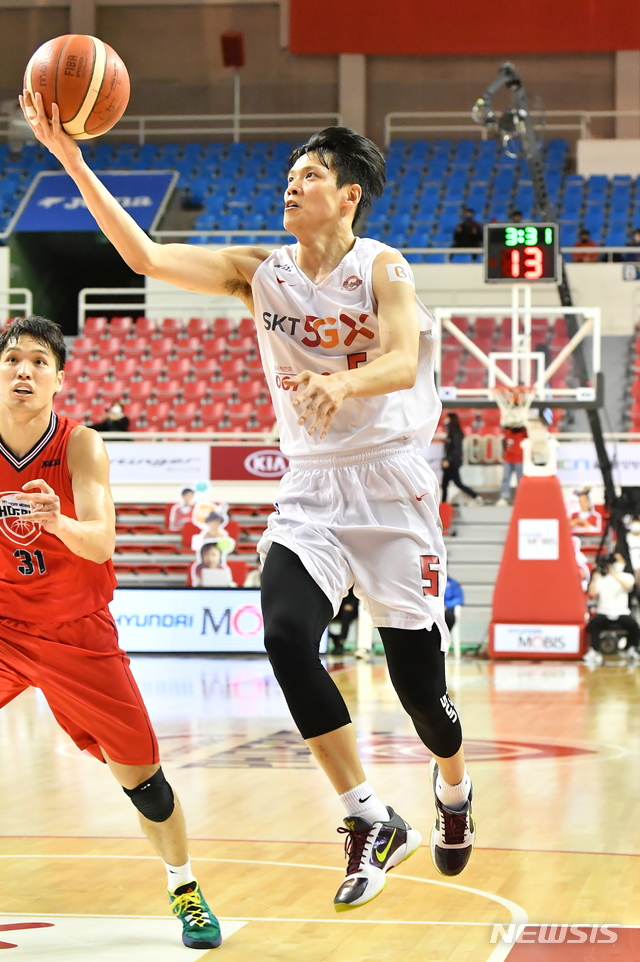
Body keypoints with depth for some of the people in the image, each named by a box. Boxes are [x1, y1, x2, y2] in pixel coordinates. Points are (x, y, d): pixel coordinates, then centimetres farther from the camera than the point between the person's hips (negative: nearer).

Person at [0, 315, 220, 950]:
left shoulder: (79, 446, -16)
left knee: (138, 771, 3)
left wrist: (57, 521, -49)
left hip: (76, 630, -1)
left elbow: (101, 544, -29)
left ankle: (184, 891, 24)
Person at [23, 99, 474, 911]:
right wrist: (72, 161, -14)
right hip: (308, 491, 3)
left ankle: (453, 790, 37)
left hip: (390, 486, -3)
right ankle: (373, 824, -12)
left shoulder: (382, 268, -7)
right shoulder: (259, 273, 3)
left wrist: (343, 383, -46)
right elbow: (145, 257, -6)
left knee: (416, 677, 1)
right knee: (286, 637, -23)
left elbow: (403, 361, -24)